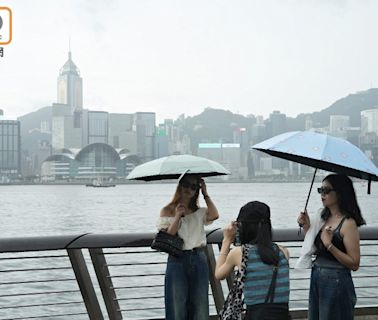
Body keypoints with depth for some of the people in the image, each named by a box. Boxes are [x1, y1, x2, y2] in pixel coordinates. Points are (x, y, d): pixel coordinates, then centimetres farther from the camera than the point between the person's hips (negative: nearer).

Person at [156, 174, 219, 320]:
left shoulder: (199, 212, 12)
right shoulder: (167, 211, 4)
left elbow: (214, 215, -11)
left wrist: (205, 193, -3)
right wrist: (178, 215, -12)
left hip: (199, 260, 3)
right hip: (177, 260, -3)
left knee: (200, 307, 3)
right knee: (177, 307, 0)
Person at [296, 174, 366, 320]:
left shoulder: (348, 223, -14)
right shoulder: (325, 219, 8)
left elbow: (354, 264, -17)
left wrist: (330, 245, -25)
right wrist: (307, 227, 3)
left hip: (336, 282, -7)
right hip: (316, 280, 7)